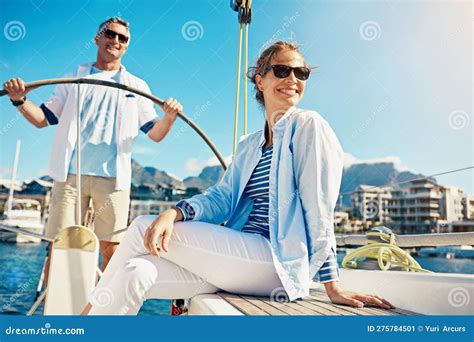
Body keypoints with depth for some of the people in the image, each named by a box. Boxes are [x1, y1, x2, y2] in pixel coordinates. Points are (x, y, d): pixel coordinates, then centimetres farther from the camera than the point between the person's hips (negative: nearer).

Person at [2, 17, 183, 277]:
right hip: (70, 173, 1)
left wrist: (169, 117, -13)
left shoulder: (137, 86, 15)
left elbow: (155, 134, 8)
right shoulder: (74, 79, 17)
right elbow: (43, 119, 14)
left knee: (111, 248, -1)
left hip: (113, 177, 0)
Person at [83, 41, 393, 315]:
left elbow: (317, 209, -9)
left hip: (278, 264, -6)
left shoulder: (308, 126, -3)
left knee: (142, 228, -9)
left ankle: (90, 310, 14)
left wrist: (332, 285, -9)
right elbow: (222, 196, 6)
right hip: (240, 259, 6)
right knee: (134, 273, -16)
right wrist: (174, 213, -14)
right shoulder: (248, 146, 18)